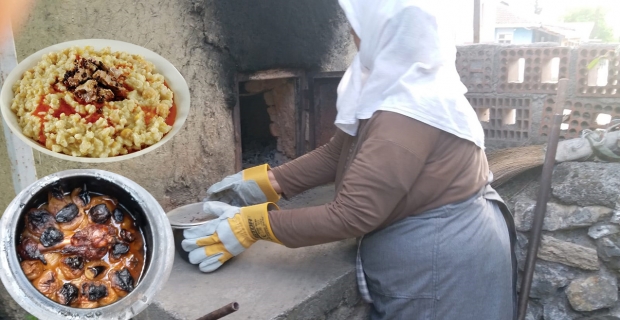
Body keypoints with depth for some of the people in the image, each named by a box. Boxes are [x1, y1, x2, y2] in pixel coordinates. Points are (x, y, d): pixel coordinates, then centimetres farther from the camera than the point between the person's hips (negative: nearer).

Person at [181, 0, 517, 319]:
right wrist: (266, 181, -1)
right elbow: (338, 152, 4)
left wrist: (252, 226, -22)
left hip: (441, 264, -9)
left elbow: (350, 216, -29)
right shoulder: (394, 82, 1)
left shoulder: (408, 114, -31)